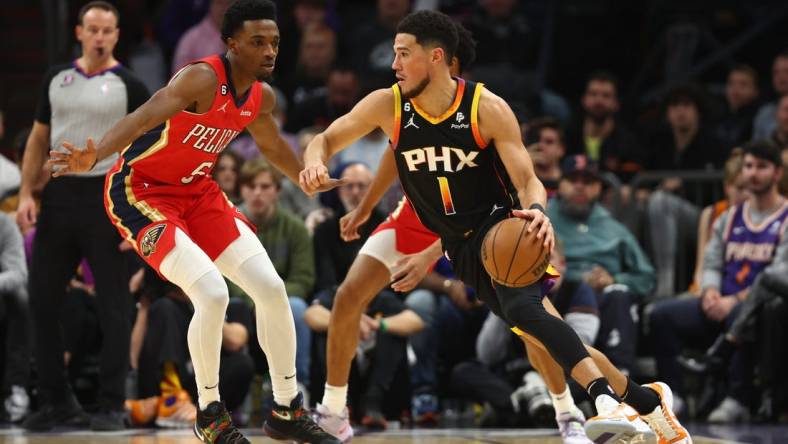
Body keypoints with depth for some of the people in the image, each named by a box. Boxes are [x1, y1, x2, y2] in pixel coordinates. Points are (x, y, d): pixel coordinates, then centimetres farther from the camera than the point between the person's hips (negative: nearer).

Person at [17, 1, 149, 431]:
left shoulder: (129, 87, -2)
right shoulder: (56, 78, 10)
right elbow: (39, 139, 15)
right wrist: (26, 193, 4)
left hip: (107, 197, -4)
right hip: (59, 195, 4)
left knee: (113, 306, -2)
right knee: (42, 299, 4)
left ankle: (111, 406, 4)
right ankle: (57, 400, 15)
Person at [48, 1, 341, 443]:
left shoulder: (262, 96, 0)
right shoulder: (202, 78, -26)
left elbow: (271, 144, 23)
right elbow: (144, 117, -41)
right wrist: (94, 155, -57)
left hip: (197, 190, 8)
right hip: (141, 191, -8)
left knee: (272, 288, 0)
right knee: (212, 294, -23)